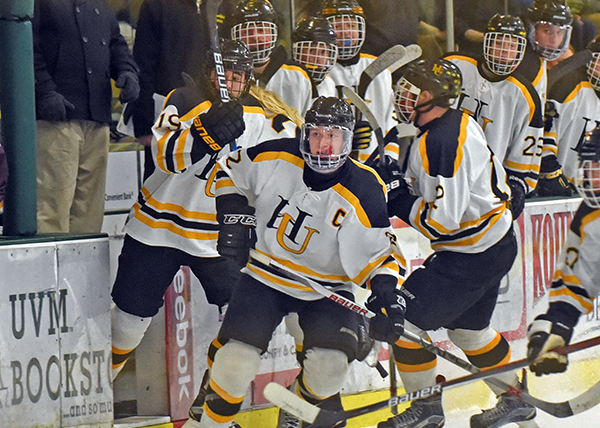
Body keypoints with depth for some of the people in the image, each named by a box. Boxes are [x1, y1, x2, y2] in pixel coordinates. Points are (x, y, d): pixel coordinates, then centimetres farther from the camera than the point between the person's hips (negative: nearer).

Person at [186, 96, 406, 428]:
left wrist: (386, 288, -30)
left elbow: (377, 250, -12)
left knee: (331, 361, -19)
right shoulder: (275, 157, -12)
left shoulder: (363, 193, -19)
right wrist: (233, 215, -4)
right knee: (237, 355, -14)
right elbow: (230, 171, 7)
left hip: (326, 286, -1)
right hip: (266, 277, 1)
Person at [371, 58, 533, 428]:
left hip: (471, 258, -10)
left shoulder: (441, 141, -26)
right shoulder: (459, 123, 5)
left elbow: (442, 219, -26)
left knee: (405, 317, -3)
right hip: (499, 244, 10)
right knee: (468, 326, 26)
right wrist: (400, 182, 3)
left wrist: (399, 204, -13)